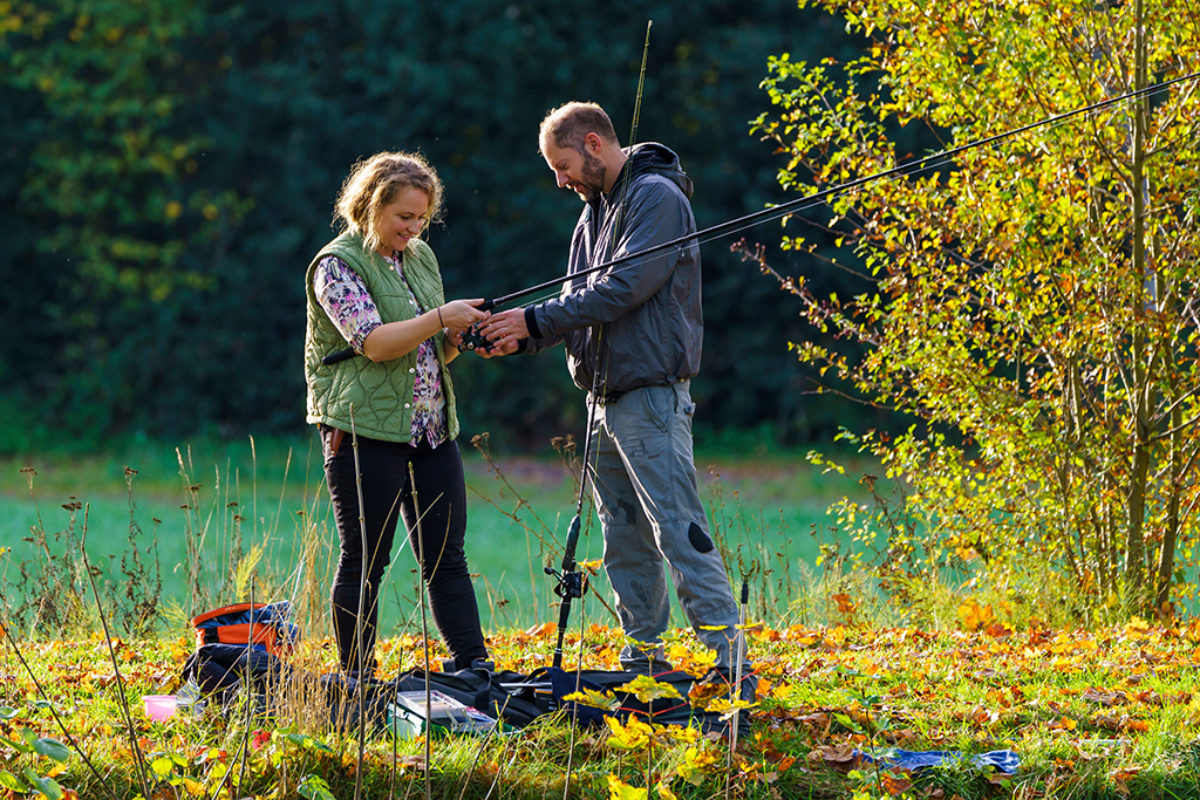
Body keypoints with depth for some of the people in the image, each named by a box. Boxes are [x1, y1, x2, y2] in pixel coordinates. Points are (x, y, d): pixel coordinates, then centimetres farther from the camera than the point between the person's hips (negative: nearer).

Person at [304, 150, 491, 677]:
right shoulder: (338, 265, -7)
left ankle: (475, 668, 4)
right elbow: (373, 342, -19)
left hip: (432, 430, 7)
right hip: (365, 431, -7)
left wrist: (461, 337, 1)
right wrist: (442, 318, -21)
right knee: (364, 561, -2)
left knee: (447, 556, 4)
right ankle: (358, 682, 3)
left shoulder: (421, 257, 15)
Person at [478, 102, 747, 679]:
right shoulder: (595, 211, 19)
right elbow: (581, 302, 17)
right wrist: (522, 338, -1)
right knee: (625, 542, 10)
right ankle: (643, 664, 16)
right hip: (604, 399, 9)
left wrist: (536, 320, -15)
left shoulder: (657, 197, -10)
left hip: (651, 394, -9)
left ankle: (728, 662, -16)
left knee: (680, 532, -14)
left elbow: (624, 287, -18)